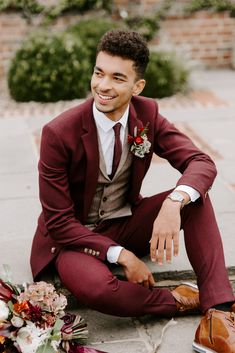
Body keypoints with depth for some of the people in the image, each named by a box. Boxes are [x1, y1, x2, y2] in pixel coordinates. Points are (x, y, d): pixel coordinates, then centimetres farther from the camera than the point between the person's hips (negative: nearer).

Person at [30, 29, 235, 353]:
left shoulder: (146, 113, -9)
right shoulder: (59, 134, -22)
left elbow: (201, 163, -15)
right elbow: (58, 220, -18)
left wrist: (174, 203, -37)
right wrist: (120, 255, -27)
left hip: (127, 224, 5)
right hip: (75, 236, -4)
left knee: (194, 196, -20)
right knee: (94, 287, -39)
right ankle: (180, 300, -12)